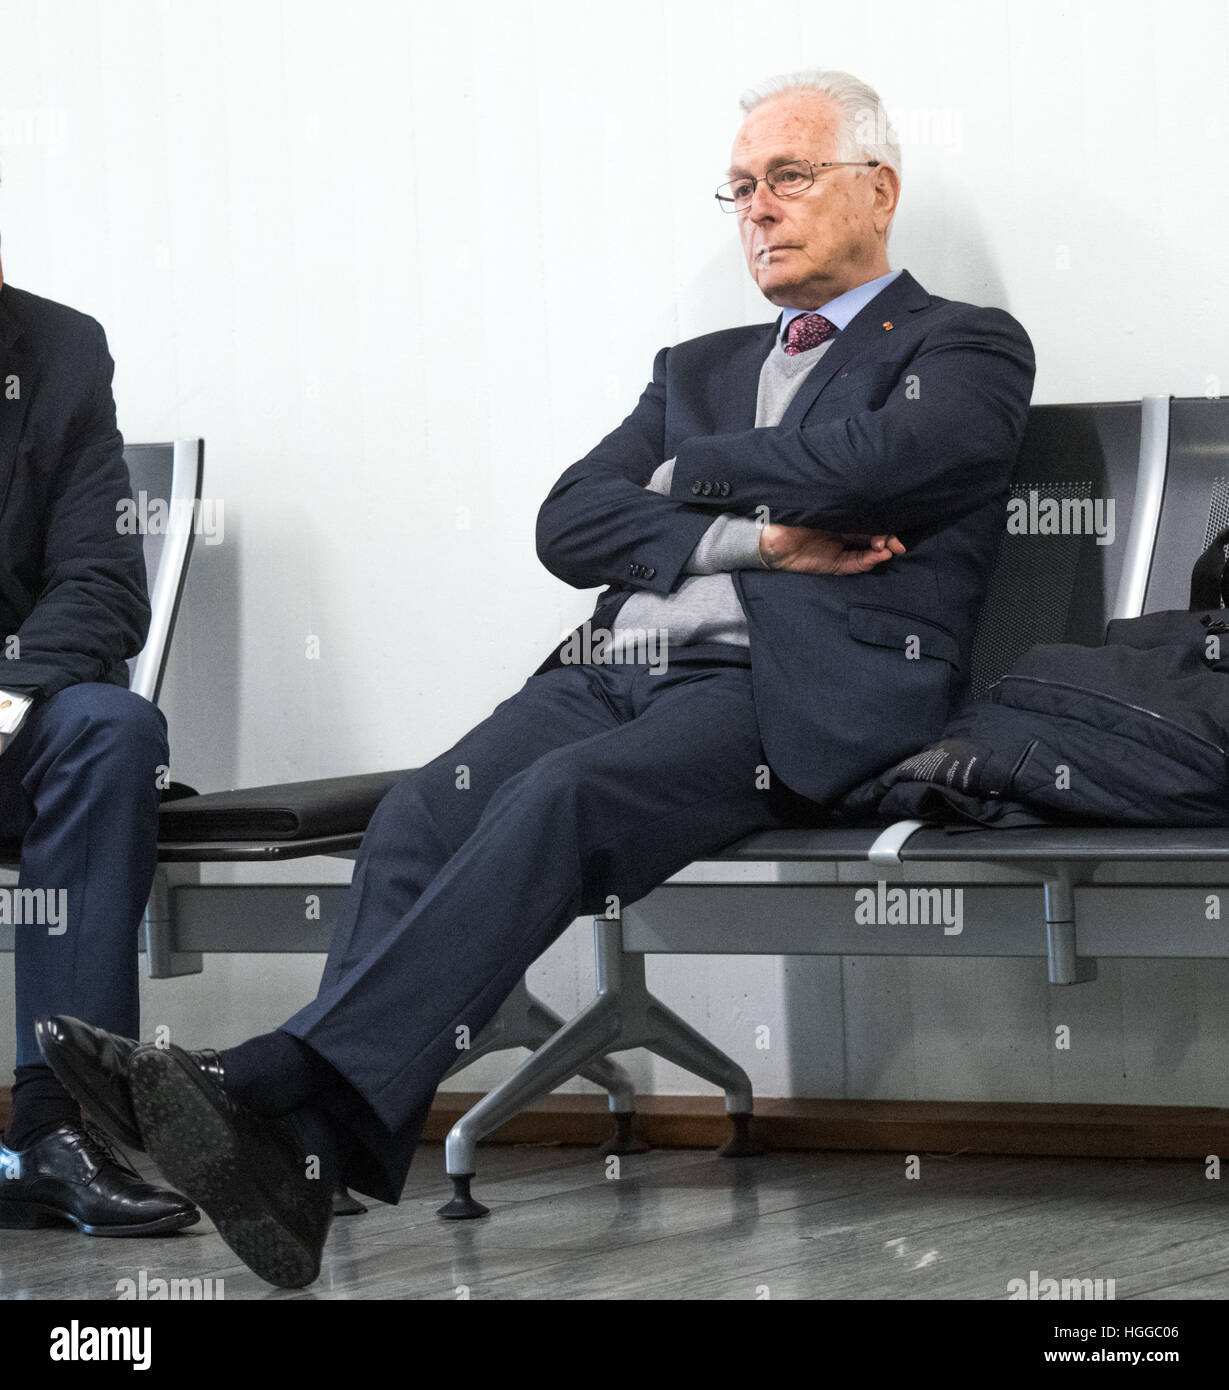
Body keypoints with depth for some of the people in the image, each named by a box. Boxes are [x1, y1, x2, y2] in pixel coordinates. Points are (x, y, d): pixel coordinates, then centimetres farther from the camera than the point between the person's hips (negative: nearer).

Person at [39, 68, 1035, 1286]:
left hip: (790, 688, -6)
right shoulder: (701, 367, 31)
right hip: (613, 669, 6)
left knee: (561, 800, -33)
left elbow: (886, 458, -10)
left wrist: (695, 470, 6)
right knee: (419, 814, -24)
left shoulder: (968, 350, 14)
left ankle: (277, 1087, -45)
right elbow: (568, 524, 15)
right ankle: (299, 1161, -39)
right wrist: (751, 535, -2)